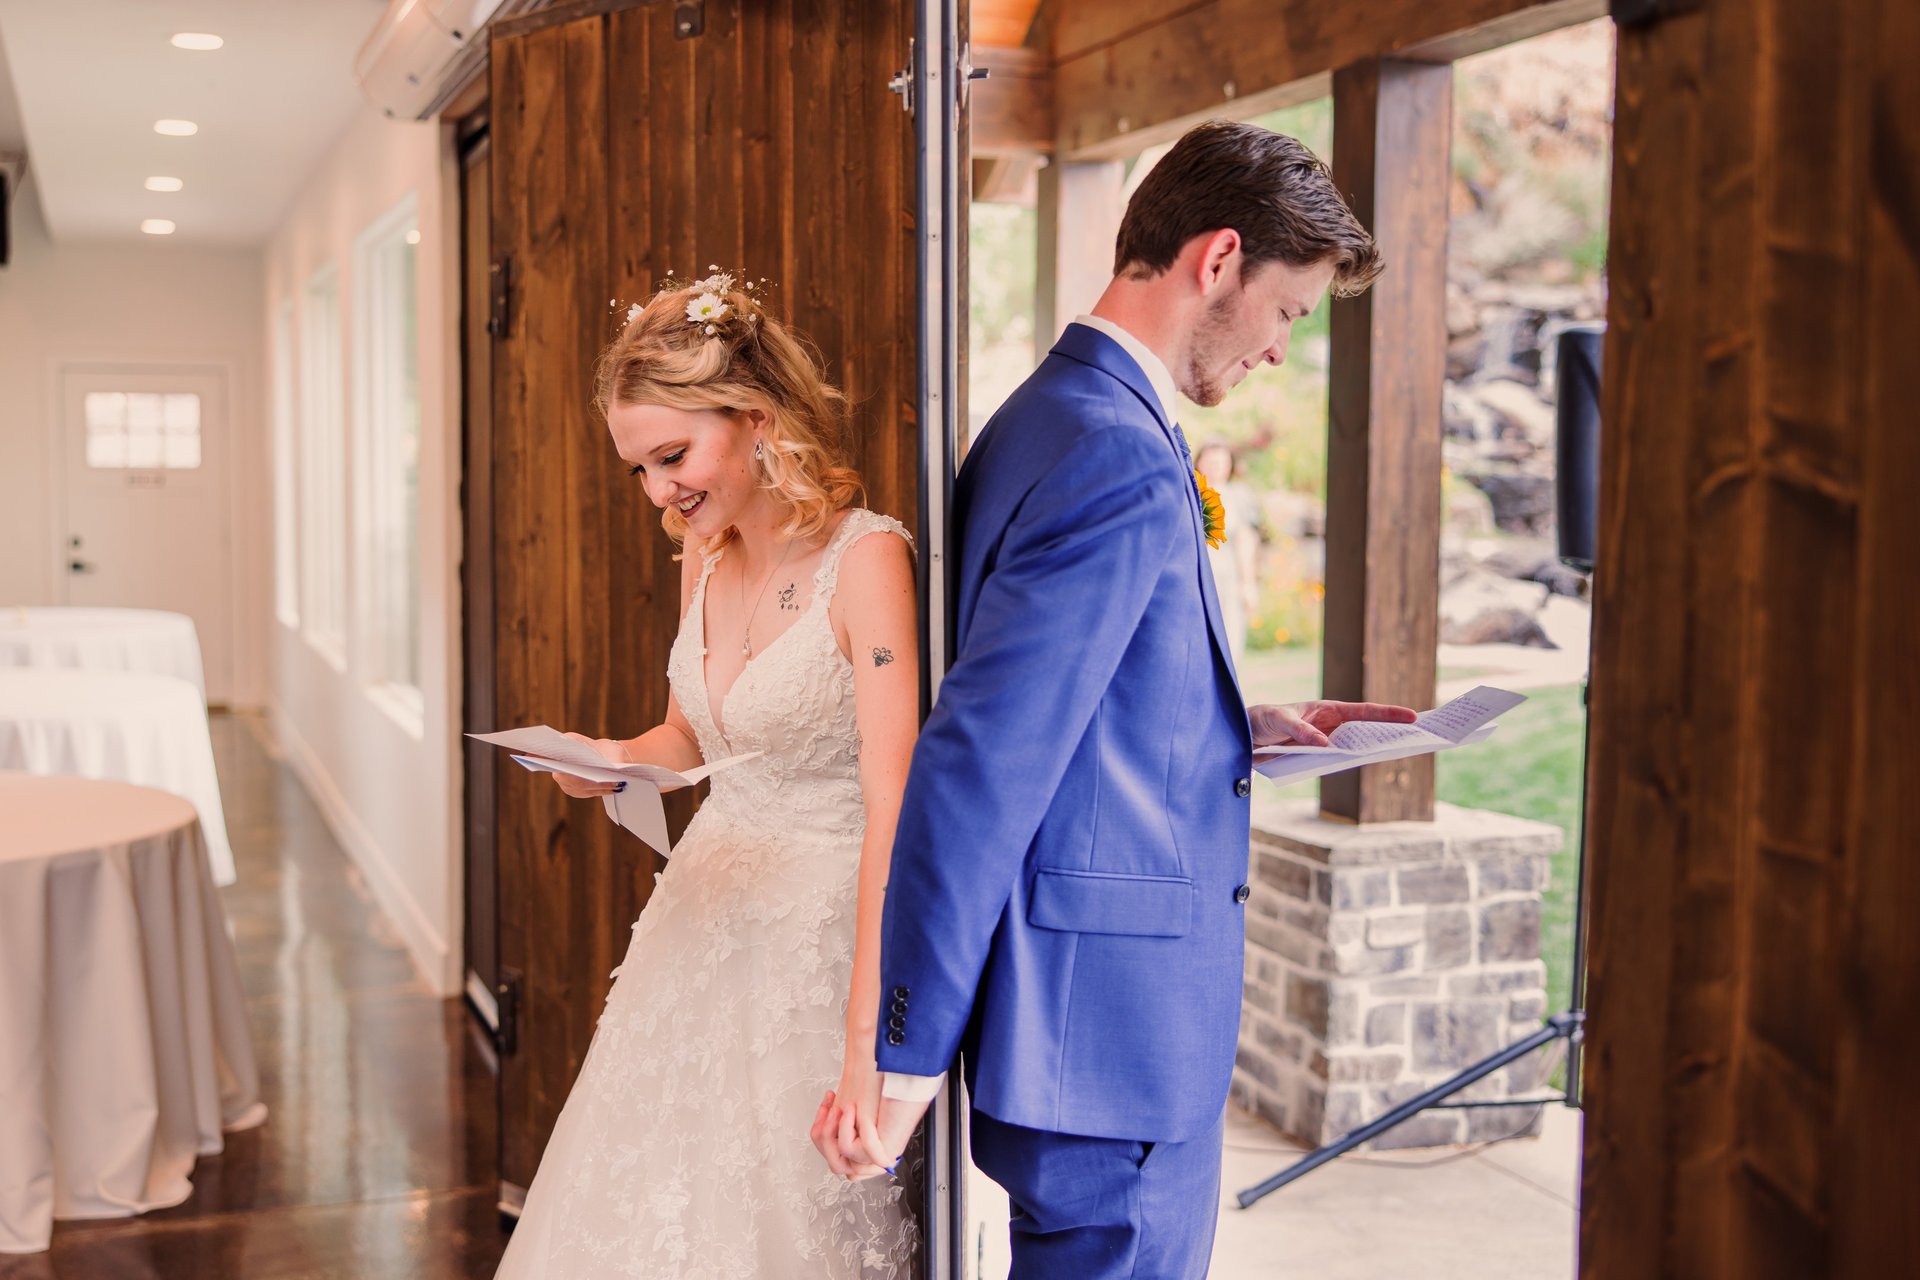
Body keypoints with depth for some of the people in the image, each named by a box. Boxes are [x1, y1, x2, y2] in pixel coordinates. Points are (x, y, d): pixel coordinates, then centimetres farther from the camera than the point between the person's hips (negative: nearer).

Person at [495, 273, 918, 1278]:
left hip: (825, 933, -7)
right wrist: (616, 762, -3)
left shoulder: (864, 558, -19)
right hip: (707, 917, 7)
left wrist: (867, 1043, -31)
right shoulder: (702, 559, 5)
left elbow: (893, 809, -25)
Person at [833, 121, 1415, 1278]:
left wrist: (1242, 728, 13)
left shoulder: (1053, 416, 11)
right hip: (1114, 1020, -10)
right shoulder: (1125, 463, -21)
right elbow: (981, 759, -25)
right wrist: (910, 1051, -21)